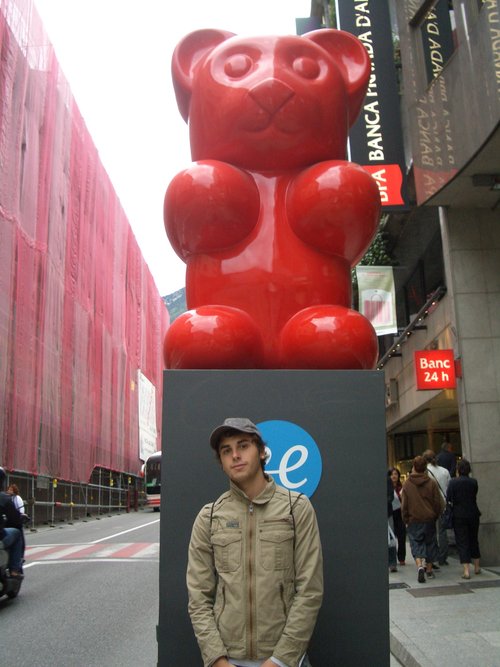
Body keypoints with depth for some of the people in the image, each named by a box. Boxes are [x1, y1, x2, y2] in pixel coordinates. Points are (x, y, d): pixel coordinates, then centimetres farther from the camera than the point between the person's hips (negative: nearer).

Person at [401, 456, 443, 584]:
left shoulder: (407, 484, -4)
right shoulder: (431, 483, -3)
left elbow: (404, 505, -2)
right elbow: (438, 503, -1)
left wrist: (406, 520, 9)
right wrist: (435, 516, 13)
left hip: (413, 520, -1)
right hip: (429, 520, 1)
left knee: (416, 544, 4)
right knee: (430, 543, 15)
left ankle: (420, 565, -19)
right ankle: (429, 570, 22)